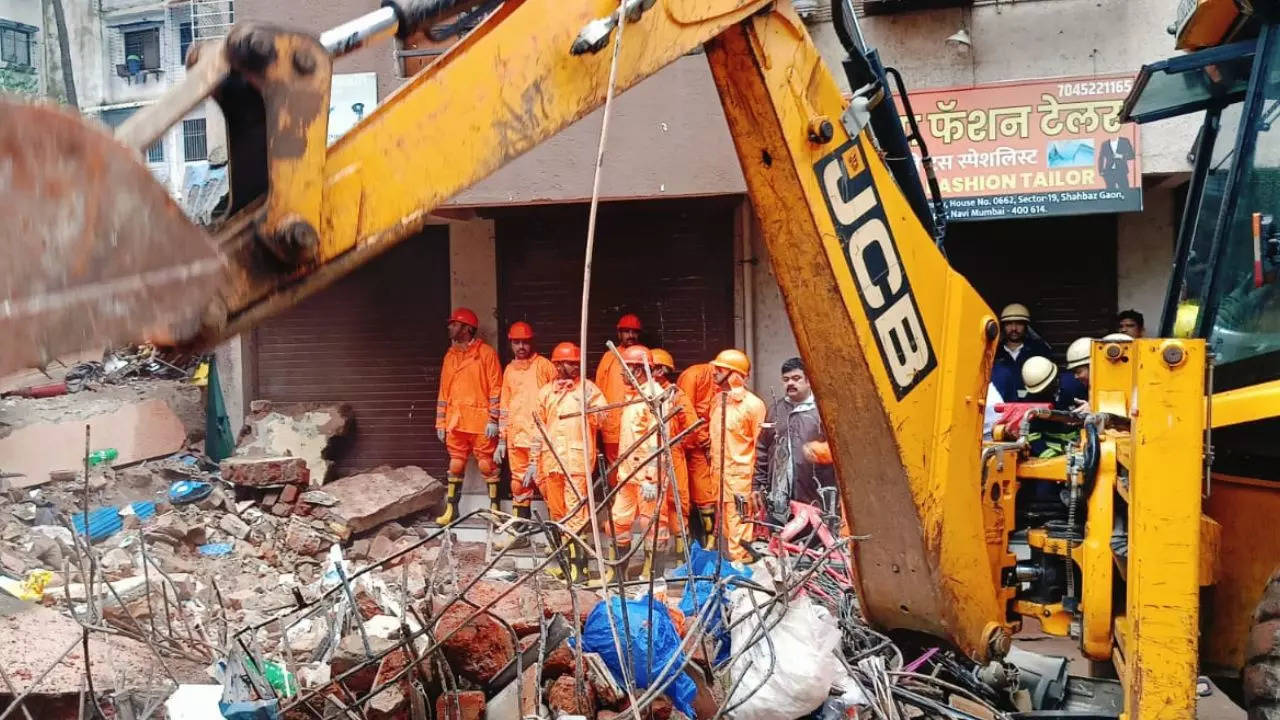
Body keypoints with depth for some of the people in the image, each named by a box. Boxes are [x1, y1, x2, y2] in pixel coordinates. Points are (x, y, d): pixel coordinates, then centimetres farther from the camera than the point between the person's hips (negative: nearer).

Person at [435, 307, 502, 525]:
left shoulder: (486, 352, -3)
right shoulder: (450, 355, 15)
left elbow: (495, 387, -6)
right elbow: (444, 390, 17)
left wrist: (493, 419, -12)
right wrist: (440, 422, 13)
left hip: (480, 421, -5)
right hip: (455, 421, 5)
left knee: (486, 464, 0)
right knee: (455, 464, 9)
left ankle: (494, 506, 10)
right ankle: (451, 509, 15)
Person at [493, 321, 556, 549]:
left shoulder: (544, 365, 0)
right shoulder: (509, 370, 16)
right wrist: (501, 440, 17)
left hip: (541, 435, -5)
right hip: (516, 436, 5)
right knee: (519, 483, 10)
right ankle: (520, 532, 18)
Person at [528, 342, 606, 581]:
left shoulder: (588, 388, 6)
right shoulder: (546, 391, 15)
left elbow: (602, 420, -2)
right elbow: (538, 428, 17)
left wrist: (591, 404, -20)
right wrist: (533, 462, 14)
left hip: (578, 457, -4)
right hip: (550, 459, 4)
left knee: (575, 511, -12)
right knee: (557, 512, 8)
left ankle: (577, 565, -15)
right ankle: (563, 560, 19)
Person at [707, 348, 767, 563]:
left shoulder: (752, 404, -11)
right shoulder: (718, 400, 10)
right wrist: (713, 472, 17)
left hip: (740, 479, -7)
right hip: (719, 478, 7)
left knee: (738, 537, -6)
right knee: (724, 532, 14)